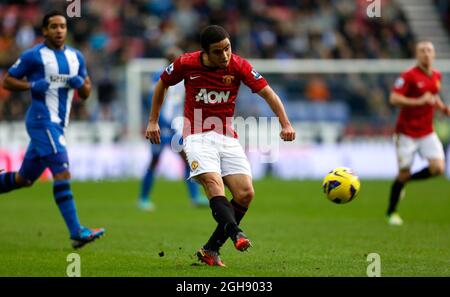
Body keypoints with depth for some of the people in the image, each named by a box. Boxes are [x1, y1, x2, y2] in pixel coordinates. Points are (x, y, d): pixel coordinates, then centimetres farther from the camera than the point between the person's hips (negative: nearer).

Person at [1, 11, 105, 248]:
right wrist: (32, 85, -17)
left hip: (58, 125, 8)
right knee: (62, 173, -18)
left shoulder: (76, 57, 14)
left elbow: (86, 93, 19)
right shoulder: (33, 56, -4)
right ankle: (76, 233, -22)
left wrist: (80, 84, -4)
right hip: (42, 120, -7)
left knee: (24, 178, 14)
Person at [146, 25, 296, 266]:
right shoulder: (186, 64, -7)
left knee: (246, 193, -10)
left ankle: (210, 250, -2)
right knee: (214, 184, -28)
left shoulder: (238, 66, -6)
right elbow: (162, 84, 11)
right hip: (197, 136, -3)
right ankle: (235, 233, -49)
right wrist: (153, 121, 10)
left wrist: (285, 124, -20)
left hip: (228, 138, 3)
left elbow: (267, 93, -6)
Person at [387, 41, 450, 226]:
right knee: (404, 172, -3)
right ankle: (391, 213, 17)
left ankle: (404, 181, 16)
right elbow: (394, 99, -19)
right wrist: (419, 101, -26)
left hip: (427, 132, 5)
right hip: (407, 132, -5)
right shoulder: (409, 76, -13)